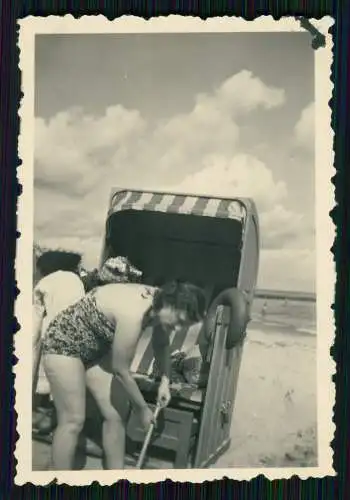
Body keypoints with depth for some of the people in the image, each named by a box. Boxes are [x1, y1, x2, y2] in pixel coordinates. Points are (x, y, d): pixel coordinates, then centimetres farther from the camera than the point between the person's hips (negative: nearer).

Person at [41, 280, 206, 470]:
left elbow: (161, 344, 12)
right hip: (64, 342, -8)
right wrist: (143, 409, -11)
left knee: (115, 416, 6)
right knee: (73, 420, -8)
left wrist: (165, 381, 4)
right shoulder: (133, 314, -36)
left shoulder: (157, 303, -11)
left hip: (96, 347, 9)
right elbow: (121, 370, -24)